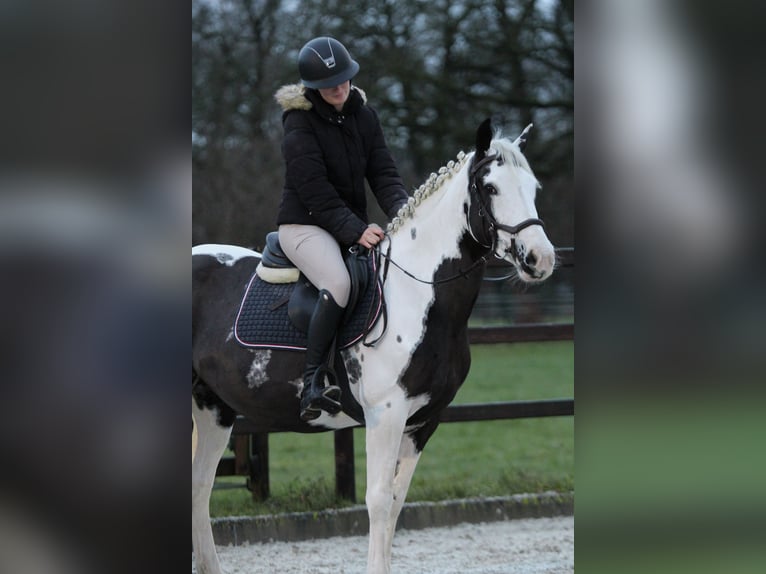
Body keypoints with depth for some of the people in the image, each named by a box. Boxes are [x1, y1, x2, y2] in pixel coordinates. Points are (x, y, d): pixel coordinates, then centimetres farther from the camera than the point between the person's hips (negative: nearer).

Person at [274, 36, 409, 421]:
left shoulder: (363, 115, 7)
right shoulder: (300, 123, -12)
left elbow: (383, 172, 2)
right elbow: (315, 191, -18)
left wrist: (401, 210, -18)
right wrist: (356, 231, -26)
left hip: (354, 224, 7)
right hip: (305, 225, -7)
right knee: (338, 283, -34)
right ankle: (313, 383, -32)